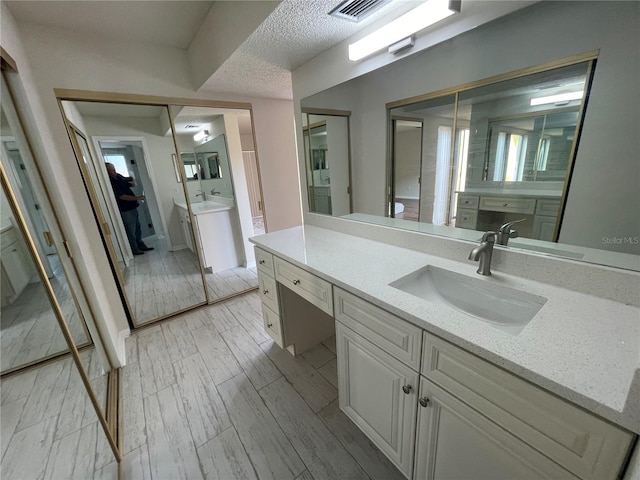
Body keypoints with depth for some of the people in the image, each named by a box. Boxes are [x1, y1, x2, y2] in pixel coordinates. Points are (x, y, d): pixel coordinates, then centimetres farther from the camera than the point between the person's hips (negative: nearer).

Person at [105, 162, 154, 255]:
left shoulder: (118, 176, 7)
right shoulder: (110, 183, -17)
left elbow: (132, 184, 21)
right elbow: (122, 196, -24)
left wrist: (132, 182, -1)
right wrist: (137, 198, -28)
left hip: (133, 207, 9)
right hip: (126, 210, -8)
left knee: (137, 228, 17)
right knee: (131, 231, 2)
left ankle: (141, 246, 28)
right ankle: (134, 250, 13)